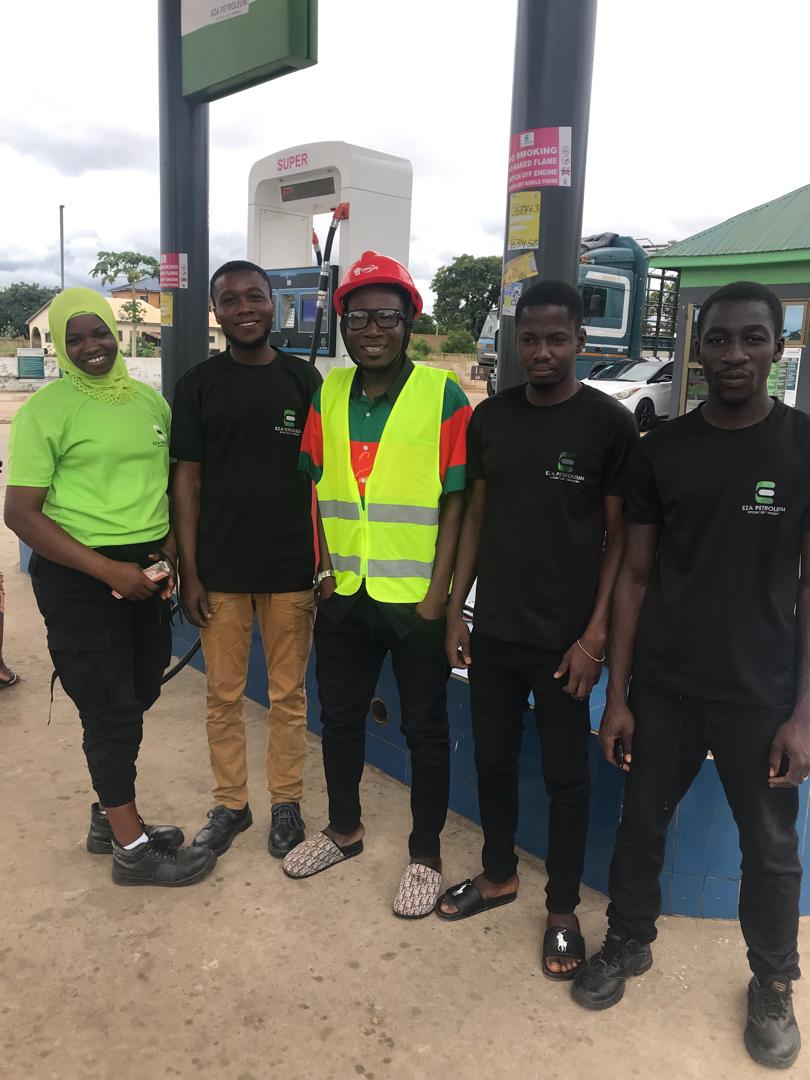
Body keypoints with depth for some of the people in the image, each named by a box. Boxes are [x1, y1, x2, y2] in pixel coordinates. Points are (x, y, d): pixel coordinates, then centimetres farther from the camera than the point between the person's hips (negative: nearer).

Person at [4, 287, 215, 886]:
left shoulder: (151, 401, 8)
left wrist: (168, 554, 2)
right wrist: (109, 570, -19)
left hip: (147, 572, 6)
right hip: (80, 578, -6)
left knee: (137, 697, 15)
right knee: (110, 708, 2)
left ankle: (112, 817, 35)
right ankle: (131, 848, 19)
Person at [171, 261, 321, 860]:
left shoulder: (304, 378, 2)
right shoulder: (199, 384, 2)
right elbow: (187, 479, 2)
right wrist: (189, 573, -3)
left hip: (291, 568, 0)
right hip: (220, 570, 0)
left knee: (288, 693, 10)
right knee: (224, 695, 10)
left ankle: (286, 801, 28)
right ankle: (230, 804, 29)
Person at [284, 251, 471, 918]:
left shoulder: (443, 395, -9)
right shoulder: (329, 393, 5)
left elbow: (455, 504, -9)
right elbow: (316, 486, 11)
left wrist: (437, 594, -12)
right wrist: (323, 565, 2)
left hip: (416, 599, -5)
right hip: (343, 594, 5)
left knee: (425, 729, 10)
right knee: (339, 715, 19)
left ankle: (426, 856, 29)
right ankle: (344, 830, 42)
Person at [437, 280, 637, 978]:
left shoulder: (610, 424, -7)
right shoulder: (491, 417, 4)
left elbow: (619, 536, -6)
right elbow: (476, 517, 9)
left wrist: (595, 637, -11)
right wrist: (456, 611, 6)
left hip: (564, 639, -4)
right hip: (494, 631, 4)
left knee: (566, 777, 10)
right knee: (493, 760, 17)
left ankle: (563, 909, 30)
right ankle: (498, 876, 39)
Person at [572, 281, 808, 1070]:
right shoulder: (662, 450, -1)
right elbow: (635, 577, 2)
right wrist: (617, 694, 0)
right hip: (662, 686, 2)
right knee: (642, 823, 15)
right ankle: (628, 942, 40)